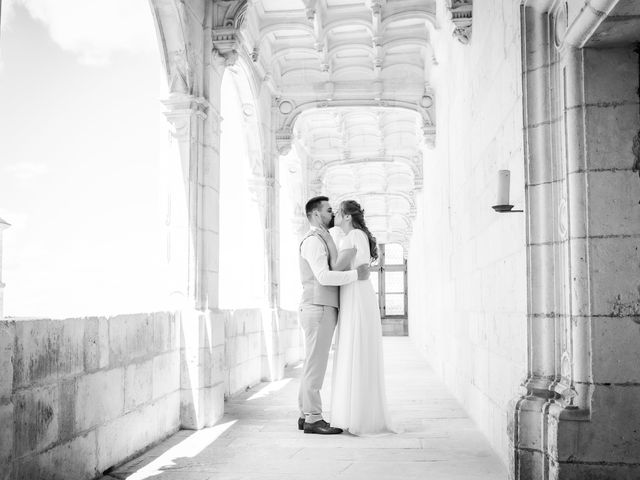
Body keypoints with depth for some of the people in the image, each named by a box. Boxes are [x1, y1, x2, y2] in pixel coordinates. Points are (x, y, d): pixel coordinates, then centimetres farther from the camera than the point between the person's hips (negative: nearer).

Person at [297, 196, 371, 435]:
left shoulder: (321, 241, 22)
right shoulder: (313, 240, -13)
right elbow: (324, 277, -23)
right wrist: (356, 275, -17)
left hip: (321, 311, 10)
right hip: (318, 310, -10)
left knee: (313, 365, 10)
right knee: (316, 364, -7)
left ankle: (306, 415, 14)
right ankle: (313, 419, -4)